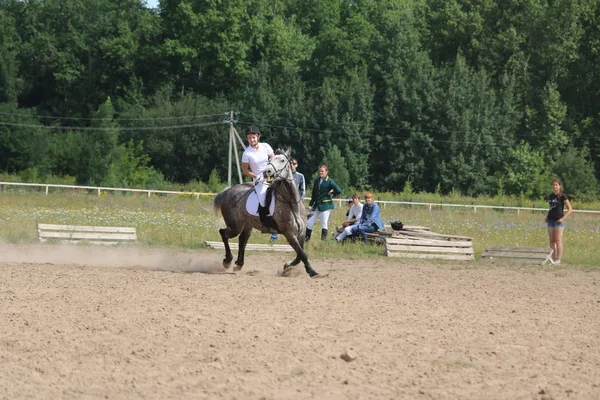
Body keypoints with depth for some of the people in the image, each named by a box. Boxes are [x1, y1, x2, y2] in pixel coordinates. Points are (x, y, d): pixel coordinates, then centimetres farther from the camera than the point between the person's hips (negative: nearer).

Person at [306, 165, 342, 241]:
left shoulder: (329, 181, -9)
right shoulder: (317, 181, 9)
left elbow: (338, 190, -17)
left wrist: (331, 194, -4)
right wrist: (310, 204, 13)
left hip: (326, 205, -6)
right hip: (317, 205, 6)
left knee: (324, 223, -4)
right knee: (309, 222, 4)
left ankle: (323, 239, 2)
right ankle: (306, 238, 13)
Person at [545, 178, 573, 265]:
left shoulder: (563, 196, -5)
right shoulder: (551, 196, 14)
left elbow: (570, 209, -6)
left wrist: (563, 218, -15)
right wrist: (547, 217, 11)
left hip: (559, 221, -7)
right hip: (550, 220, 7)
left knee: (558, 240, -8)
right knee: (551, 240, 5)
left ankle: (558, 259, -7)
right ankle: (553, 259, 9)